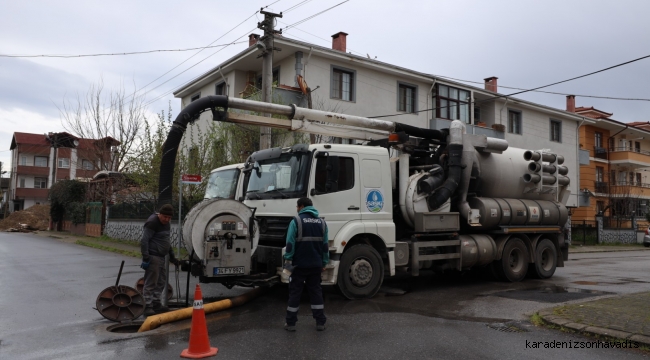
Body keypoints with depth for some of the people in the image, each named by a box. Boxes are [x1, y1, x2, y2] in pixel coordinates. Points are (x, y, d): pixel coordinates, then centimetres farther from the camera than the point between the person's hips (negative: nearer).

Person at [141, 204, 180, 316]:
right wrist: (145, 258, -21)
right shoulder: (152, 222, -13)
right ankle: (147, 306, 0)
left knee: (161, 282, 14)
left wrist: (172, 257, 24)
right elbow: (144, 241, -17)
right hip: (153, 257, -9)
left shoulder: (165, 223, 16)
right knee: (151, 283, -6)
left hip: (161, 257, 9)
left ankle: (156, 304, 24)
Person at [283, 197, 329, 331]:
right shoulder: (321, 222, 8)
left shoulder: (296, 221, -8)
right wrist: (324, 262, 14)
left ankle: (291, 323, 9)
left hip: (299, 264, -4)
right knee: (316, 291, 12)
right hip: (316, 264, 4)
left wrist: (288, 260, -6)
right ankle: (320, 322, 13)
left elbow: (290, 244, -13)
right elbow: (325, 245, 9)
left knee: (295, 292, 4)